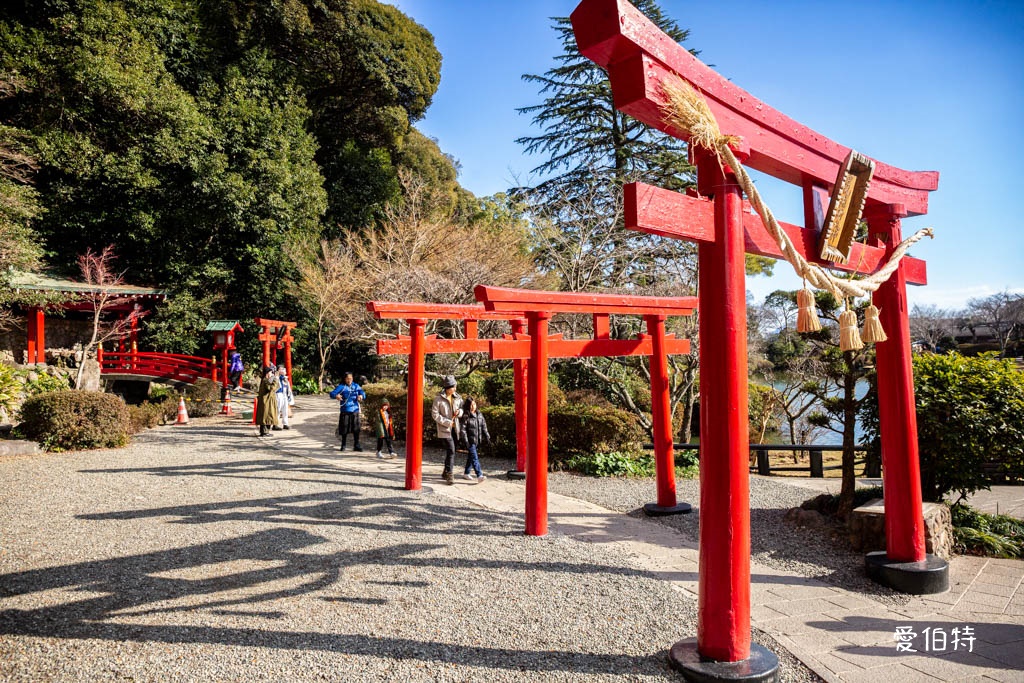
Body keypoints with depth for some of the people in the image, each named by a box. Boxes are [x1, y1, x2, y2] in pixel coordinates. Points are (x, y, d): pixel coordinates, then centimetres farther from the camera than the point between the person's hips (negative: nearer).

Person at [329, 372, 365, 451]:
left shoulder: (356, 386, 7)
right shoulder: (341, 386, -3)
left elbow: (362, 393, 7)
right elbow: (332, 393, -11)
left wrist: (361, 396, -18)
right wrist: (336, 395, -35)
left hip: (355, 410, 2)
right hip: (345, 411, -2)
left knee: (356, 429, 1)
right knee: (344, 429, 5)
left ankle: (356, 445, 9)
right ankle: (343, 445, 20)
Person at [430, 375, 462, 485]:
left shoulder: (457, 398, 6)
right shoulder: (439, 399, -10)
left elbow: (462, 408, 18)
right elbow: (435, 414, -10)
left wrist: (459, 412, -7)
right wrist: (447, 422, -15)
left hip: (454, 428, 6)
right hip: (444, 429, -6)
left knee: (450, 451, 13)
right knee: (451, 451, -14)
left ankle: (445, 473, 28)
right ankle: (449, 475, -8)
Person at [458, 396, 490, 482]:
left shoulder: (479, 414, 8)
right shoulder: (466, 416, -11)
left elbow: (484, 426, 15)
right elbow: (462, 429, -12)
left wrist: (487, 436, 12)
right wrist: (465, 440, -17)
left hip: (477, 440, 7)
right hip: (470, 440, -7)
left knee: (471, 457, 16)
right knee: (474, 457, -12)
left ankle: (466, 473, 30)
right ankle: (479, 475, -17)